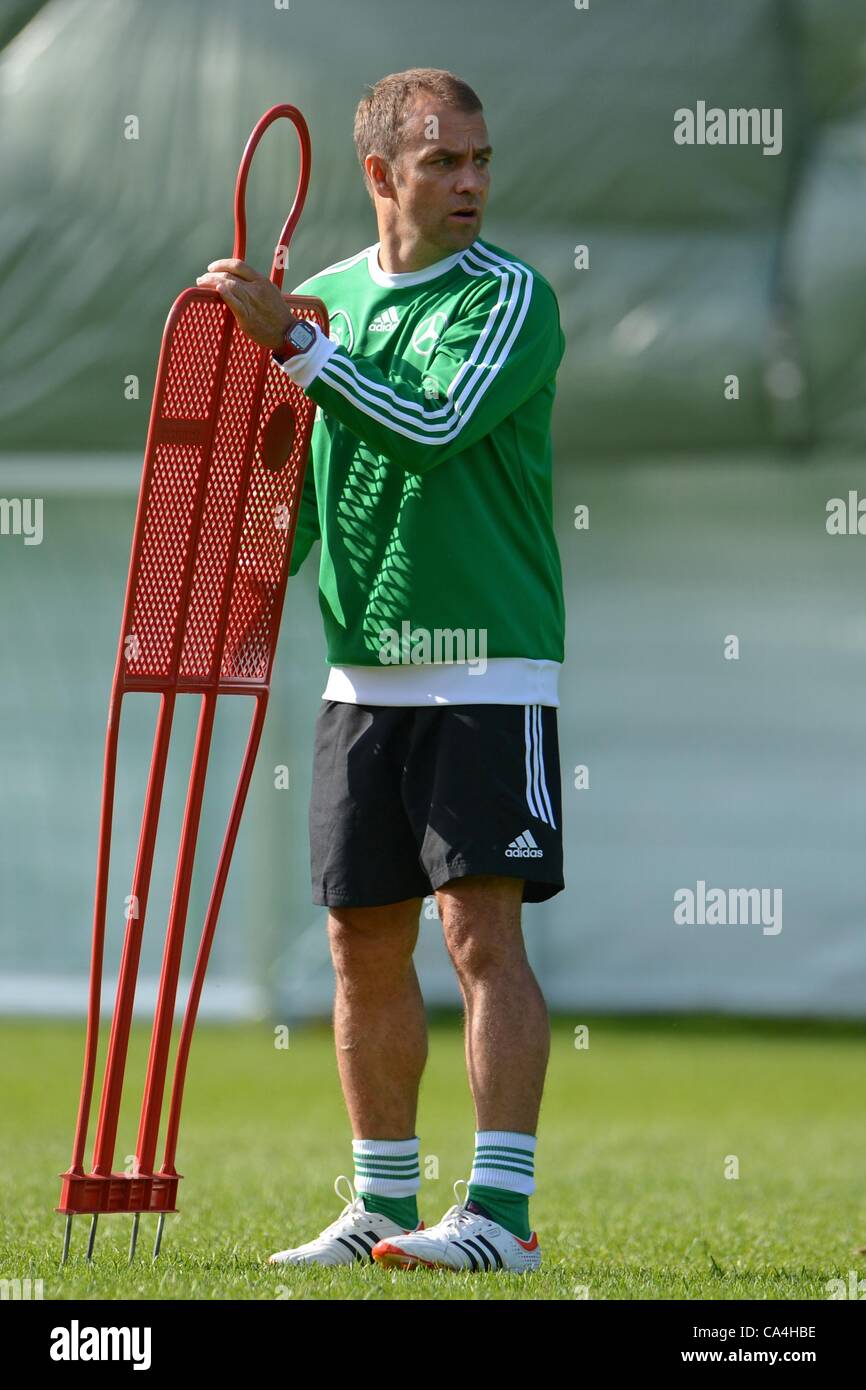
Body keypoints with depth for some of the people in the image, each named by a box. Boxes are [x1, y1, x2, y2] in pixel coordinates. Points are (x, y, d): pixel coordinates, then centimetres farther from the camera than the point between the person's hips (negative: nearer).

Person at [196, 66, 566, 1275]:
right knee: (365, 943, 8)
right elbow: (292, 477, 21)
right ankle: (382, 1210, 16)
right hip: (362, 668, 6)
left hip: (490, 668, -6)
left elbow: (432, 427, -21)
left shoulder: (509, 296, -7)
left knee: (481, 930, -11)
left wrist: (293, 342, -19)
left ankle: (500, 1211, -12)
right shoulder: (324, 299, 12)